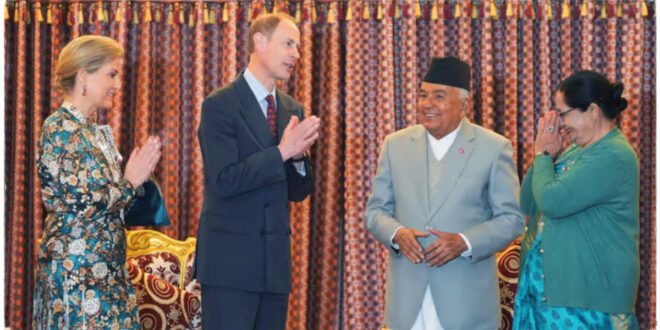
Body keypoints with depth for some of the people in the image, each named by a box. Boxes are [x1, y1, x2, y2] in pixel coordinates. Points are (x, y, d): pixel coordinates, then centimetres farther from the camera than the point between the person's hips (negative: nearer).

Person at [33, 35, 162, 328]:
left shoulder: (96, 132, 14)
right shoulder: (59, 129, -11)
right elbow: (80, 205, -18)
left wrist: (138, 175, 3)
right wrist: (130, 181, -8)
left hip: (106, 268, 8)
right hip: (76, 269, -8)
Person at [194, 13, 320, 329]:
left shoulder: (292, 109, 13)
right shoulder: (220, 105, -6)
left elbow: (298, 192, 13)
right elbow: (224, 181, -16)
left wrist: (299, 156, -7)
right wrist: (282, 152, -20)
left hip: (276, 260, 6)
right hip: (231, 259, -6)